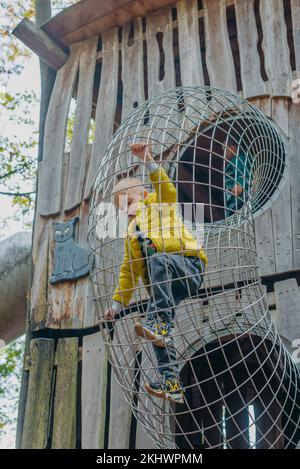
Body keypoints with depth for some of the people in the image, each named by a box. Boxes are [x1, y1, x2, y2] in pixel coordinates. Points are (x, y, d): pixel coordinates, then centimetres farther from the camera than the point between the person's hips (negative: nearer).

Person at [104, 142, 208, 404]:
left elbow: (167, 189, -8)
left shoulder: (158, 203, 17)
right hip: (164, 286, 6)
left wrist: (149, 162, -16)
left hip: (189, 266, -6)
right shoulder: (131, 232, 32)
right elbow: (129, 272, 31)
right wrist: (117, 304, 24)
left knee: (157, 259, -38)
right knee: (160, 333, -14)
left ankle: (159, 323, -44)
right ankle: (171, 384, -18)